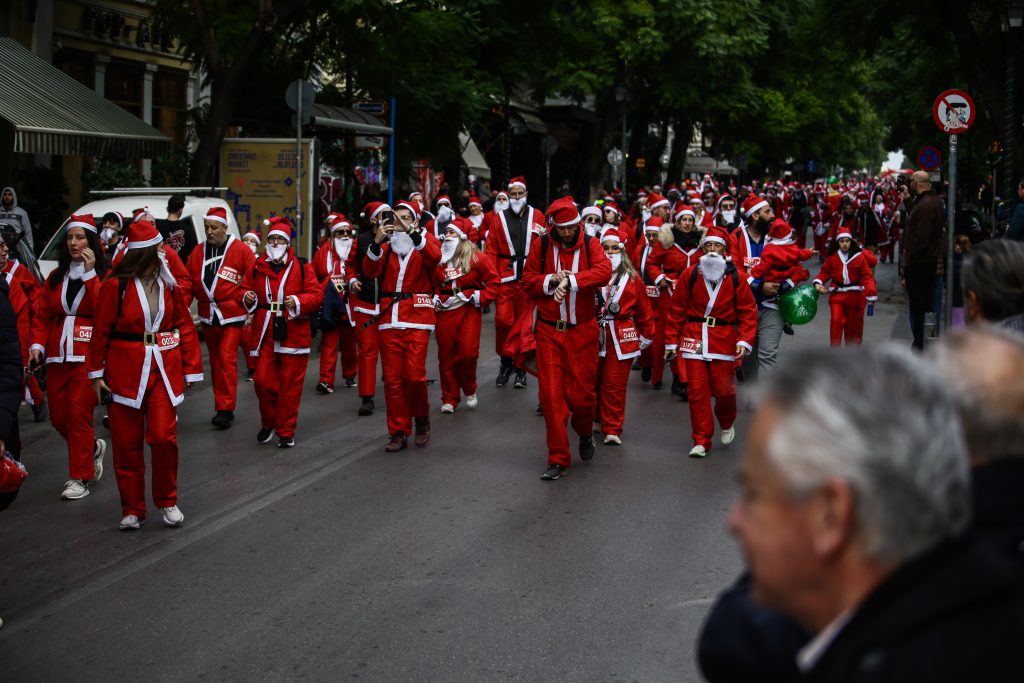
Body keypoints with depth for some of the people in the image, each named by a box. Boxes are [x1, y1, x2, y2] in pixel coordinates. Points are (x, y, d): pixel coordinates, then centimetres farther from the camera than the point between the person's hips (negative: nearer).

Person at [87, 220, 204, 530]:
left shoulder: (169, 285, 4)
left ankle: (168, 502, 13)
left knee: (164, 437, -8)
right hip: (126, 372, -2)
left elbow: (185, 326, 8)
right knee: (127, 443, 5)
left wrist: (190, 369, 5)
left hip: (164, 370, 2)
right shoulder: (116, 286, -8)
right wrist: (97, 372, 0)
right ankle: (132, 509, 19)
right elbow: (100, 331, -2)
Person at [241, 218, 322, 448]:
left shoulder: (301, 268, 0)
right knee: (263, 381, -1)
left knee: (290, 385, 1)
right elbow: (246, 290, 16)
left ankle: (286, 432, 11)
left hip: (293, 334, -2)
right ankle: (268, 424, 22)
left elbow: (316, 295, -2)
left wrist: (298, 301, -19)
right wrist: (247, 298, -7)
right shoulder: (257, 268, 7)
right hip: (265, 335, 2)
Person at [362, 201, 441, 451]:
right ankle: (398, 433, 8)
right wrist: (377, 242, -20)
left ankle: (422, 420, 12)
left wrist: (412, 233, -27)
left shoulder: (425, 240, 9)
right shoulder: (386, 246, 15)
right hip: (390, 319, 3)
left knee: (414, 375, -12)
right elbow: (370, 270, -4)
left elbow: (434, 256, -16)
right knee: (392, 378, 0)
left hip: (417, 318, -3)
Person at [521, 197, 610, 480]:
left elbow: (604, 271, -20)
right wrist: (552, 280, -17)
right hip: (549, 332, 1)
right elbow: (527, 281, 0)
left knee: (581, 393, 2)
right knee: (551, 395, -3)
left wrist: (569, 280, -29)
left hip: (582, 331, -1)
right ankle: (558, 459, 6)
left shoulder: (590, 244, -2)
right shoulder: (542, 245, 0)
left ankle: (585, 434, 37)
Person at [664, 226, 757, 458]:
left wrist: (744, 340, -10)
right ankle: (701, 441, 9)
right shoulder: (690, 275, 1)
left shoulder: (736, 277, 1)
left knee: (723, 388, 0)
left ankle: (727, 424, 33)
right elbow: (676, 310, 5)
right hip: (694, 338, 1)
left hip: (723, 340, 0)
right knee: (697, 391, -1)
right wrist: (671, 341, 4)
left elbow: (748, 312, 2)